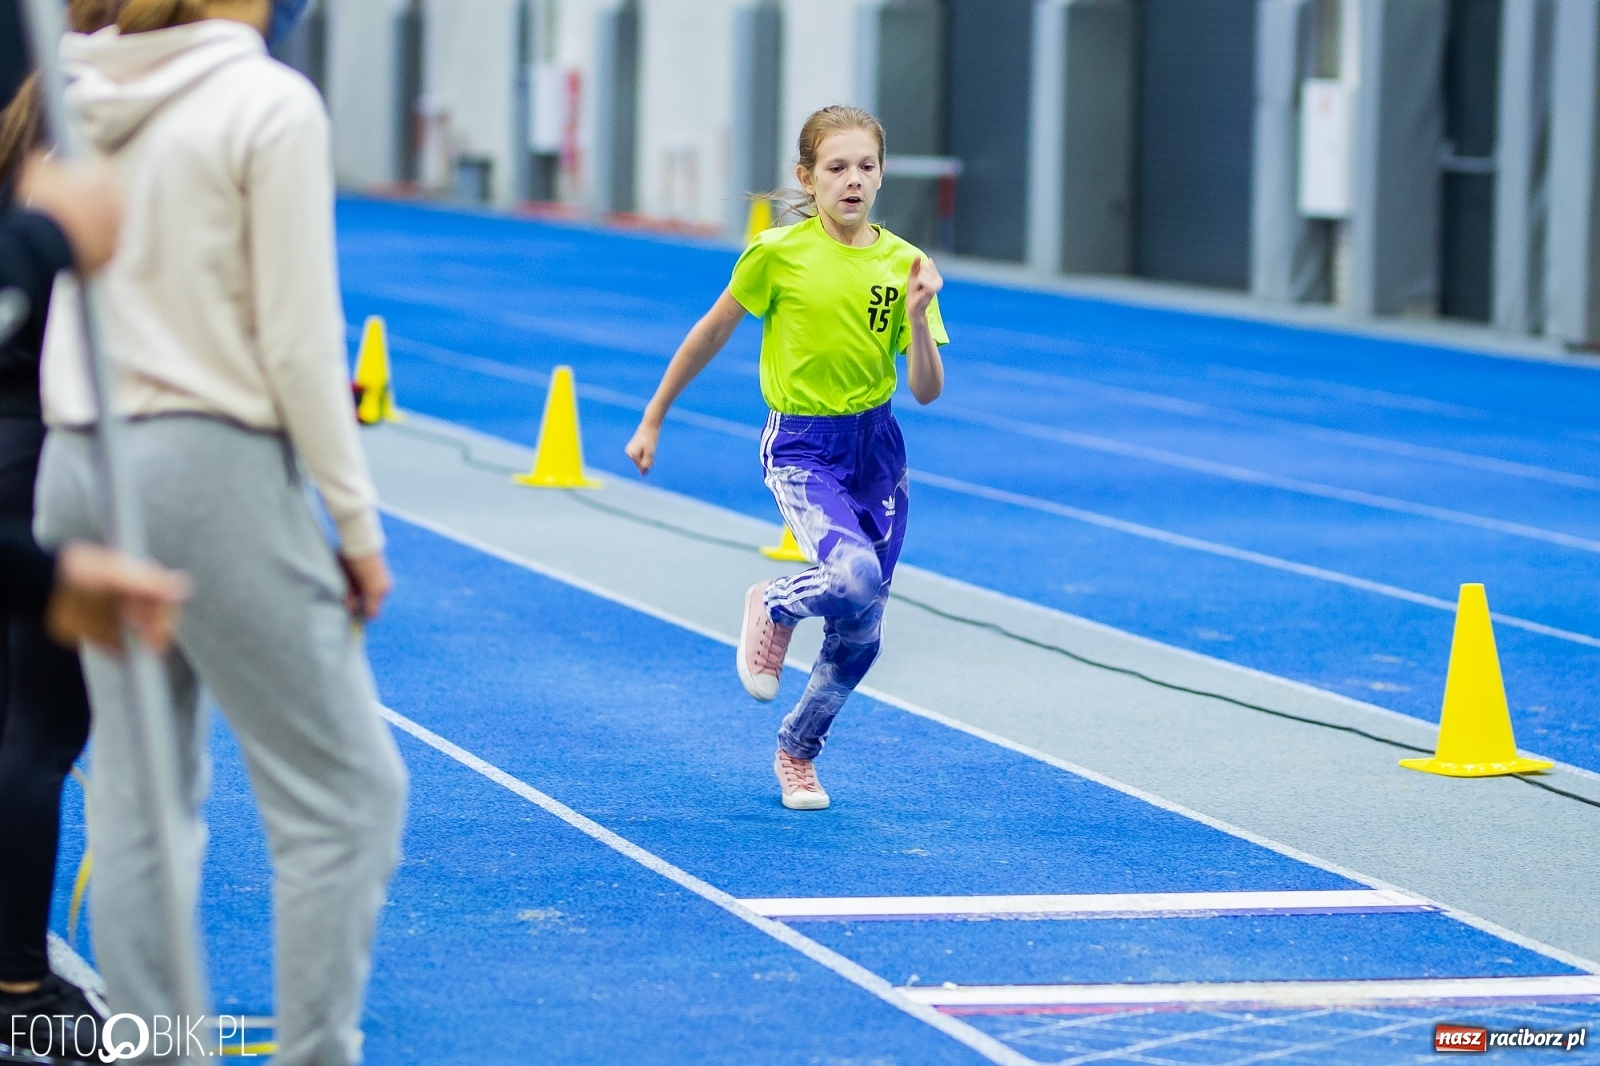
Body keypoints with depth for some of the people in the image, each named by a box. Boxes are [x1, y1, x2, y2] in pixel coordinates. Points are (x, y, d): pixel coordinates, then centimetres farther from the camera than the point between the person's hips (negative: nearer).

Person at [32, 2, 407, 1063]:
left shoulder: (82, 90, 7)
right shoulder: (271, 106, -11)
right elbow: (298, 345, -12)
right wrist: (356, 518, -5)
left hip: (76, 466, 7)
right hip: (208, 469, -7)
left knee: (139, 800, 12)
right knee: (346, 794, 2)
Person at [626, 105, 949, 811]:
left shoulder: (902, 262, -2)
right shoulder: (779, 254, -10)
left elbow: (927, 390, -4)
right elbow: (711, 333, 2)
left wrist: (918, 314, -20)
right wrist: (653, 420, 7)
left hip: (876, 447, 4)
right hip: (801, 448, -4)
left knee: (861, 626, 7)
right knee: (855, 578, -30)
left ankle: (796, 751, 31)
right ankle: (774, 608, 5)